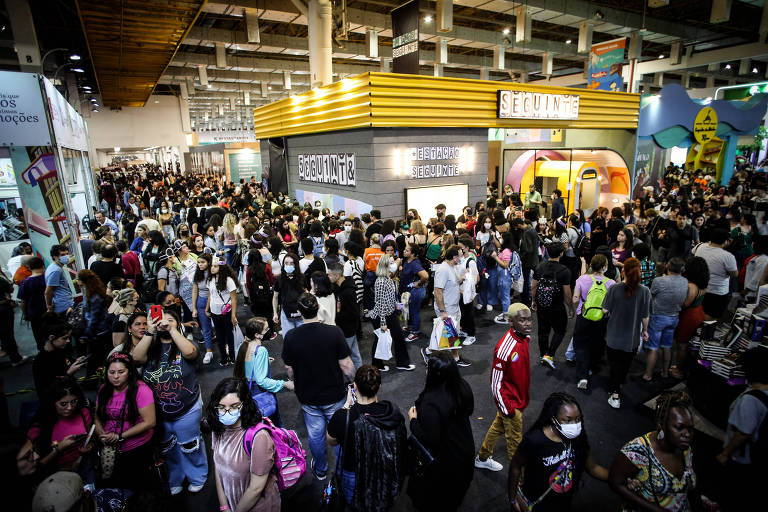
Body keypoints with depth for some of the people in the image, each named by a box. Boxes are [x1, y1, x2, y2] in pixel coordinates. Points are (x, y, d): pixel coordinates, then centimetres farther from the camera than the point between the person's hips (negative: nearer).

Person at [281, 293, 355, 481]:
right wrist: (353, 381, 4)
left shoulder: (290, 337, -17)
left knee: (315, 434, 23)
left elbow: (289, 370, -5)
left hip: (308, 397, 1)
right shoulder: (334, 332, -22)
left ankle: (320, 469, 44)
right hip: (334, 395, -1)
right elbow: (346, 365, -16)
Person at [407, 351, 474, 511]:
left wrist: (413, 420, -18)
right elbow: (469, 410, 1)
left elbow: (429, 440, -31)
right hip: (465, 450, 7)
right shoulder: (463, 387, -18)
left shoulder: (431, 403, -41)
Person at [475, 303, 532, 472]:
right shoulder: (504, 348, -31)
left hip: (519, 398, 9)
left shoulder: (525, 338, -5)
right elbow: (496, 383, -23)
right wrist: (507, 409, -17)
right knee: (515, 440, 10)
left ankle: (482, 459, 46)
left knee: (498, 427, 25)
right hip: (510, 402, -9)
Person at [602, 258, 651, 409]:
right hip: (632, 338, 2)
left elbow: (605, 309, -10)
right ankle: (618, 386, 43)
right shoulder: (644, 291, -14)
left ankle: (615, 395, 10)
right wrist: (644, 330, 13)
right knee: (625, 364, 23)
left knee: (614, 364, 12)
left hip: (614, 335, -2)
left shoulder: (614, 288, -18)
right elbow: (645, 316, -5)